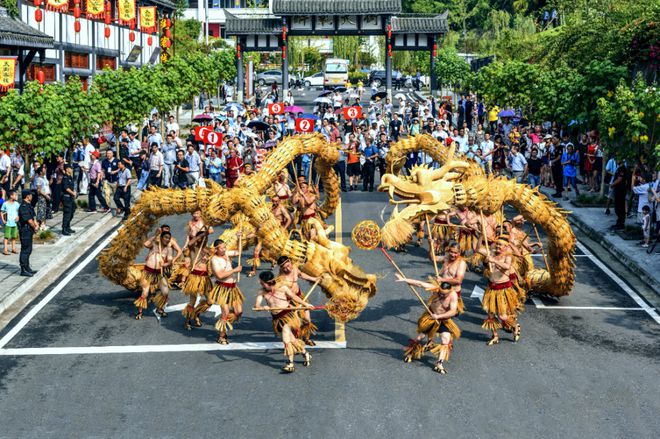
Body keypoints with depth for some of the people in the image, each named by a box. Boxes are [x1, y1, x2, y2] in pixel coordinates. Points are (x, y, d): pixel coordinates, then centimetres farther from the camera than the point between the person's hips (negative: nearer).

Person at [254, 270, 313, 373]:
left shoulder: (282, 288, -13)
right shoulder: (262, 292, -5)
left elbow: (294, 297, 1)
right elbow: (256, 305, -15)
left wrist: (305, 304, 6)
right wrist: (262, 307, -37)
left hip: (287, 315, -5)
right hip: (276, 318, 5)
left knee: (286, 340, -17)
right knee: (292, 339, 13)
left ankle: (290, 364, -12)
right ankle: (305, 354, 34)